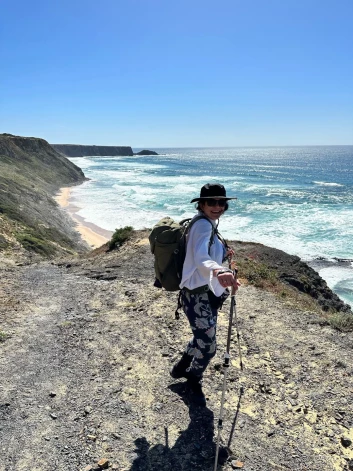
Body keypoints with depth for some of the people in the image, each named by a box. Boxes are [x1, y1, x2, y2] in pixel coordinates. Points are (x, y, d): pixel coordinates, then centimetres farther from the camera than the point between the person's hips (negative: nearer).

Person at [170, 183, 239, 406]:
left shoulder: (209, 225, 12)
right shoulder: (203, 224, -20)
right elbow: (200, 257, -38)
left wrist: (223, 255, 7)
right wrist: (218, 271, -57)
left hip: (208, 294, 10)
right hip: (198, 296, -10)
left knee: (203, 339, 25)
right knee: (208, 346, -1)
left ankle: (181, 368, 48)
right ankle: (194, 381, 29)